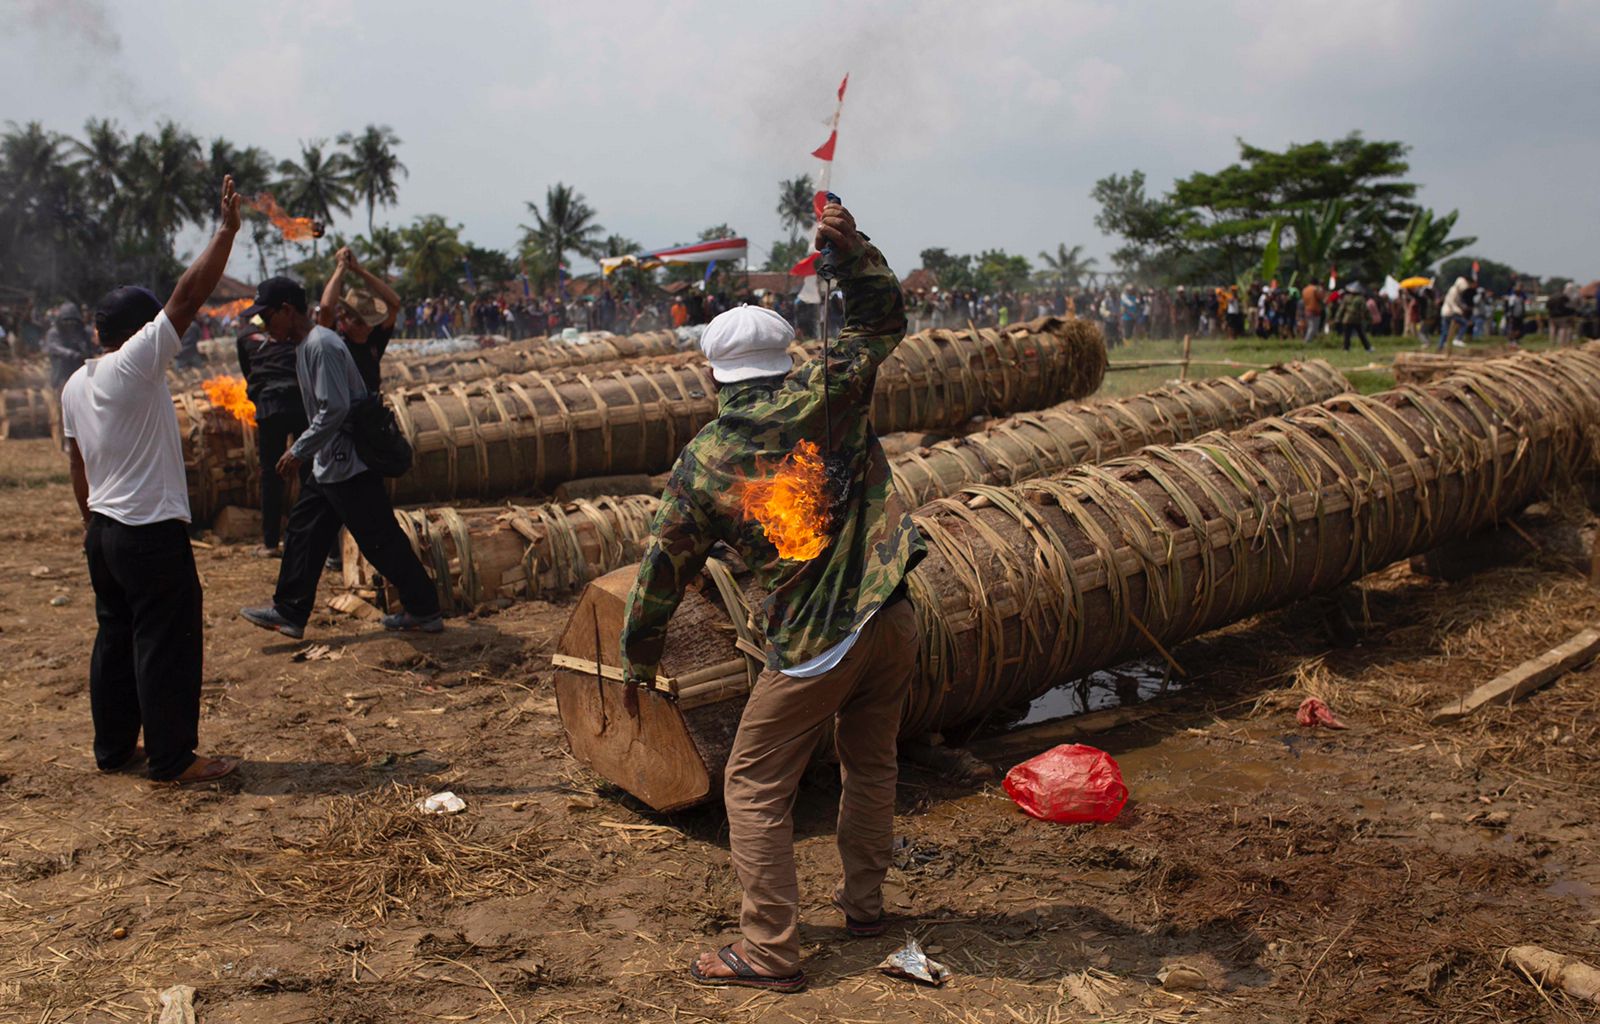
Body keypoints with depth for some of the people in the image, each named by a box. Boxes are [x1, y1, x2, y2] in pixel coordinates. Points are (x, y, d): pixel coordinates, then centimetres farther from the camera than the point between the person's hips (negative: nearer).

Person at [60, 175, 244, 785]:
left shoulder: (75, 384, 10)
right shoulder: (136, 364, -14)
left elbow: (78, 465, 16)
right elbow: (188, 296, -18)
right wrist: (227, 230, -15)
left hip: (103, 531, 9)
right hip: (152, 531, -9)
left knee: (116, 637, 17)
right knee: (168, 643, -1)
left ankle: (114, 747, 26)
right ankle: (171, 758, 5)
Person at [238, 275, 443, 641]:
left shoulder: (322, 345, -18)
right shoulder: (307, 344, 14)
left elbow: (335, 409, -24)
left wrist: (298, 451, -19)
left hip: (349, 464, -11)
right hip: (328, 464, 11)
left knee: (380, 540, -4)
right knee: (303, 531, 15)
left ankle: (425, 611, 6)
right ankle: (289, 612, 23)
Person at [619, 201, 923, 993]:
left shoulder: (702, 464, -3)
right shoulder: (825, 395, -1)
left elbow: (664, 570, 5)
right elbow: (883, 319, 16)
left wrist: (638, 662, 17)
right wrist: (851, 246, 10)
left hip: (812, 644, -4)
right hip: (892, 619, 4)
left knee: (756, 787, 10)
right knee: (870, 764, 24)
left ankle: (770, 948, 13)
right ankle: (864, 900, 38)